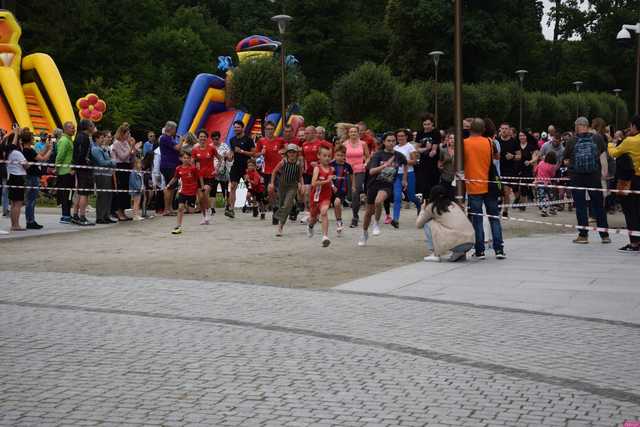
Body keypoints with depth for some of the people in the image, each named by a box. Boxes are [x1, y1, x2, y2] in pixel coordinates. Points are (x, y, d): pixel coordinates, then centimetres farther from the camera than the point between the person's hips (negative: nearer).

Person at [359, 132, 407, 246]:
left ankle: (376, 223, -6)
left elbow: (405, 164, 22)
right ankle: (364, 234, 34)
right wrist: (385, 165, -35)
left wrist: (404, 179, 21)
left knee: (378, 201, -32)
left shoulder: (399, 156, -2)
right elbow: (371, 171, -23)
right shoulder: (378, 155, -10)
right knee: (369, 211, 11)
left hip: (387, 186, 0)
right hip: (374, 184, 0)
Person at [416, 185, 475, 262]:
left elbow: (418, 224, 16)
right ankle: (460, 253, 15)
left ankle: (435, 254, 8)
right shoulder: (454, 204, 24)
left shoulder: (432, 206, 8)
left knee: (427, 224, 12)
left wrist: (423, 209, 34)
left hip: (455, 242, -6)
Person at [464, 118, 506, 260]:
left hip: (473, 186, -2)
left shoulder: (464, 143, -5)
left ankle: (480, 251, 4)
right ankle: (499, 249, 4)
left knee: (477, 220, 3)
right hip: (489, 185, 2)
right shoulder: (489, 143, 0)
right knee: (494, 218, 8)